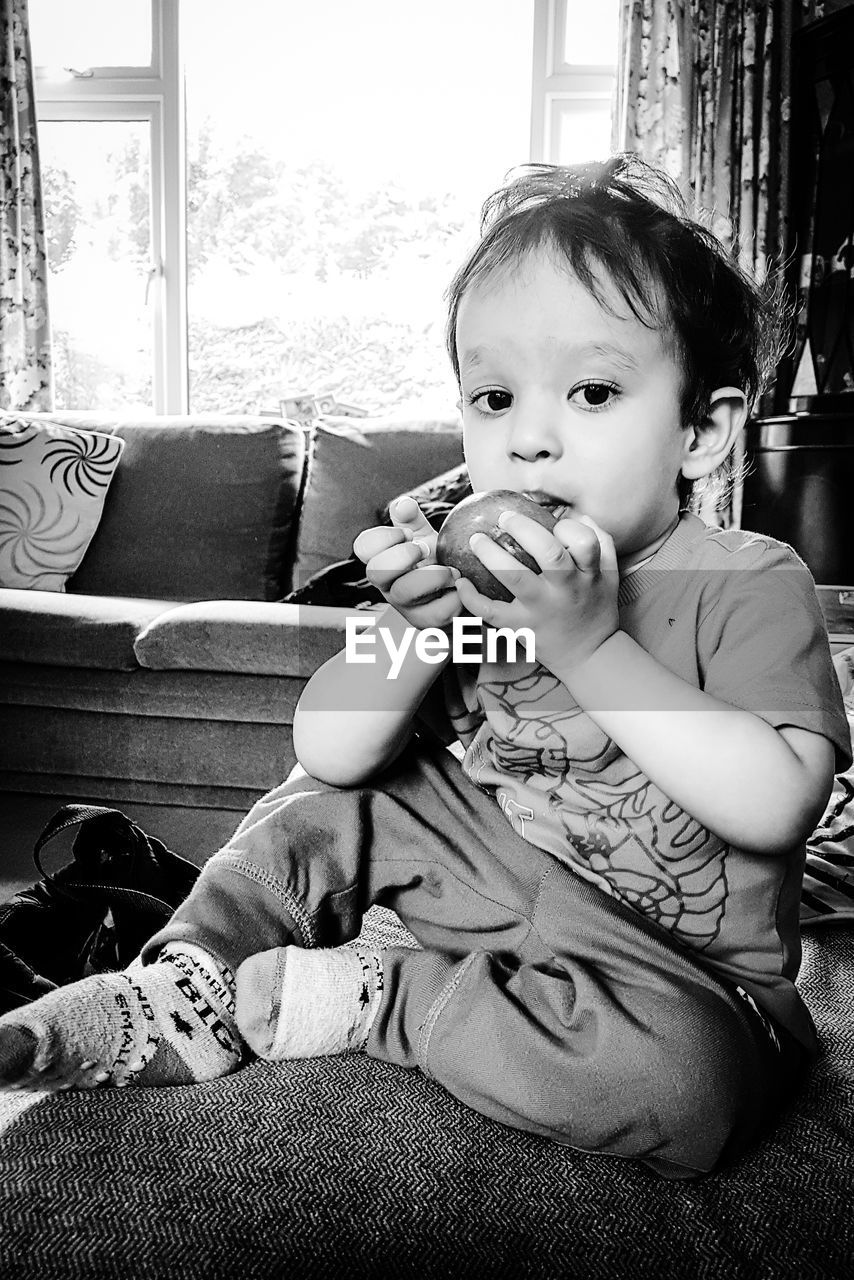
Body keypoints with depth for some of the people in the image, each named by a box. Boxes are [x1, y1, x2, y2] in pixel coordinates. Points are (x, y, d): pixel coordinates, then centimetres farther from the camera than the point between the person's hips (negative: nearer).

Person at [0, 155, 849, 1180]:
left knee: (679, 1075, -35)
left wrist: (592, 645, -32)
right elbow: (329, 751, -5)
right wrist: (411, 630, -25)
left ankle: (359, 1000, -16)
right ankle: (183, 993, 8)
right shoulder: (476, 567, -3)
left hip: (675, 969, -3)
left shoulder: (751, 585, -16)